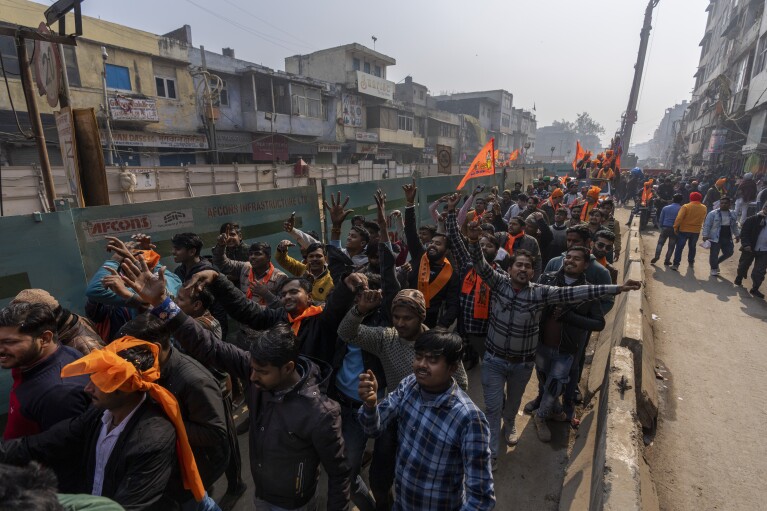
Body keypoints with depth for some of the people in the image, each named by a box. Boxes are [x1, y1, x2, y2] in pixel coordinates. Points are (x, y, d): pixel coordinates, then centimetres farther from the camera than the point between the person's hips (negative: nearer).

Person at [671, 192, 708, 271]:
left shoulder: (686, 206, -12)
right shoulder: (704, 208, 2)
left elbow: (679, 218, -19)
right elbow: (703, 219, 9)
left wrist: (675, 227, -13)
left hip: (684, 230, -4)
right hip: (696, 231, 4)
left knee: (679, 247, -1)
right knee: (692, 247, 21)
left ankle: (676, 264, -7)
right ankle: (691, 262, 32)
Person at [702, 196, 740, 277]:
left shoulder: (732, 215, 9)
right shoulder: (713, 213, -9)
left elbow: (734, 226, 21)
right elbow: (707, 225, -10)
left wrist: (737, 235, 22)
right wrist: (705, 235, -16)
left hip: (727, 239, 6)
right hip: (715, 238, -5)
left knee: (729, 252, 9)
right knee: (714, 254, 0)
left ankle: (716, 263, 31)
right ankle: (714, 268, 17)